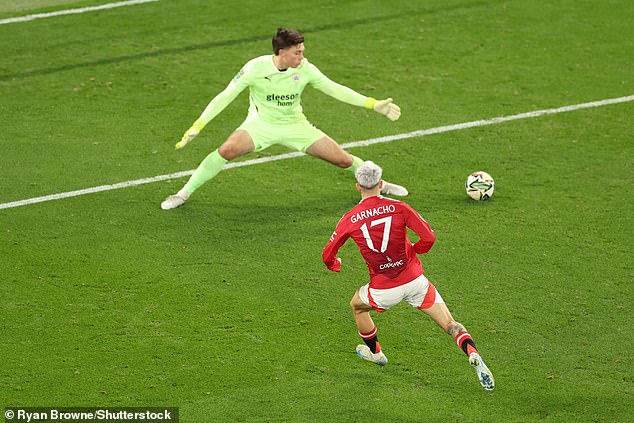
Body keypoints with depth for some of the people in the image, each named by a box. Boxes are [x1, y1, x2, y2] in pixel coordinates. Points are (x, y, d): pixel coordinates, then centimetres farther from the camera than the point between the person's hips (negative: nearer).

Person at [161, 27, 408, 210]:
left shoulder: (304, 69, -14)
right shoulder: (256, 68, -21)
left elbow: (335, 89, -4)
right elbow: (225, 96, -17)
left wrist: (374, 104, -8)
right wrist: (197, 126, -23)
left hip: (295, 125, 2)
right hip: (260, 123, -2)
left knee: (343, 159, -5)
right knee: (227, 150, -30)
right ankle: (184, 193, -15)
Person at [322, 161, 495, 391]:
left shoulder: (349, 219, -4)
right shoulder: (398, 208, -6)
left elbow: (327, 256, 3)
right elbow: (428, 237, -12)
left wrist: (335, 265, 27)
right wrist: (413, 250, 9)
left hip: (384, 289, 0)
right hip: (415, 280, 0)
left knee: (357, 305, 33)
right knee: (450, 324, 3)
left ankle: (375, 353, 48)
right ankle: (473, 355, -22)